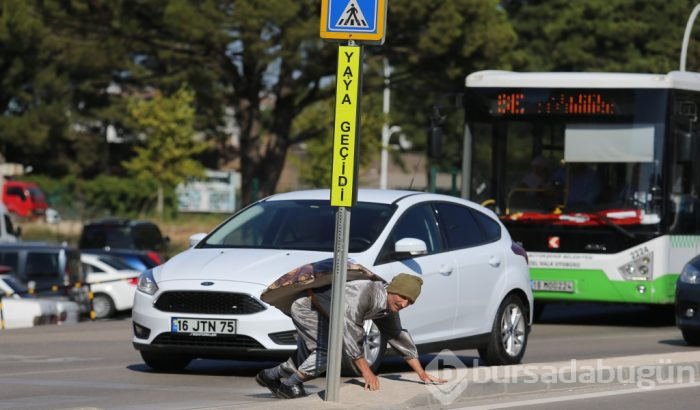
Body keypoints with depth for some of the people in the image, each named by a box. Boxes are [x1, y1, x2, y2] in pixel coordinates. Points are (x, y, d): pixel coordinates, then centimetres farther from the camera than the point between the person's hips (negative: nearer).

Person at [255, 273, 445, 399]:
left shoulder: (389, 308, -7)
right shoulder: (365, 293, -35)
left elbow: (399, 338, 5)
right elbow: (348, 330, -38)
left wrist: (422, 374, 3)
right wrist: (366, 371, -36)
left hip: (318, 313, 9)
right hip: (306, 305, -9)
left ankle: (270, 376, 37)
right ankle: (290, 385, -9)